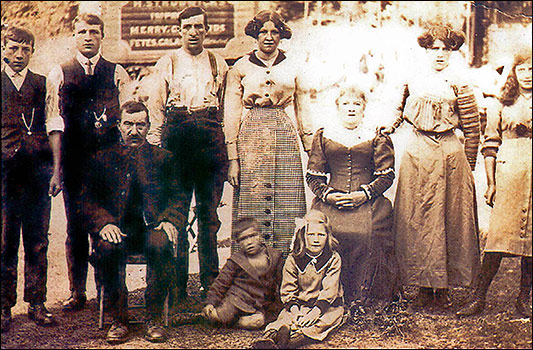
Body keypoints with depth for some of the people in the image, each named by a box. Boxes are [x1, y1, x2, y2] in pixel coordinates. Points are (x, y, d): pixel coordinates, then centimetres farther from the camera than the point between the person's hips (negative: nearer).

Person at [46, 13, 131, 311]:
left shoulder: (117, 74, 12)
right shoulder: (59, 74, 11)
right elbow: (55, 122, 3)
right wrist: (56, 166, -7)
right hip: (74, 161, 0)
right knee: (76, 227, 4)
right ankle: (78, 293, 15)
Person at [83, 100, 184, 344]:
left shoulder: (161, 157, 16)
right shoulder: (102, 158, 14)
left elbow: (177, 197, 10)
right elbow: (89, 200, 6)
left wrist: (169, 220, -11)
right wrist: (104, 223, -13)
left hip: (151, 226, 0)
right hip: (117, 228, 0)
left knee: (160, 245, -34)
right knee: (109, 248, -34)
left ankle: (154, 319, -16)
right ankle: (119, 319, -16)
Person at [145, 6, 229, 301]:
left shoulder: (219, 64, 15)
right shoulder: (167, 63, 11)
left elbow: (227, 109, 13)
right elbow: (156, 110, 10)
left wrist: (229, 152, 5)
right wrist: (155, 150, 0)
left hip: (211, 136, 1)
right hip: (176, 135, -1)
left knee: (209, 211, 2)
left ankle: (210, 283, 10)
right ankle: (177, 285, 5)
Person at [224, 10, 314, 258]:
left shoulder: (292, 68, 13)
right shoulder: (240, 68, 7)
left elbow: (302, 111, 15)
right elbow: (231, 115, 4)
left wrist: (312, 152, 7)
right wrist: (233, 159, -4)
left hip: (284, 136, 2)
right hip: (251, 138, -1)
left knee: (285, 211, -3)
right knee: (251, 211, -4)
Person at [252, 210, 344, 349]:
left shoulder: (333, 259, -3)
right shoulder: (293, 260, 3)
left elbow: (329, 290, -12)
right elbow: (288, 289, 2)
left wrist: (316, 310, -27)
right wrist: (294, 309, -18)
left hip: (327, 305, -2)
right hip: (300, 304, 2)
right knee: (286, 316, -27)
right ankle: (270, 335, -58)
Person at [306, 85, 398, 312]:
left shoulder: (377, 138, 13)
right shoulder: (323, 136, 17)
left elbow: (386, 175, 7)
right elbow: (313, 175, 14)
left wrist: (364, 194, -9)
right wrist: (328, 195, -6)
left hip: (368, 202, -1)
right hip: (331, 202, 1)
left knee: (364, 234, -30)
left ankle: (364, 297, -19)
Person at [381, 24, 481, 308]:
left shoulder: (458, 86, -2)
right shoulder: (413, 83, 9)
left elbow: (472, 130, -1)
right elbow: (401, 112, 25)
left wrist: (467, 168, -2)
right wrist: (386, 130, 10)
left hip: (448, 156, -3)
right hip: (415, 155, 4)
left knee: (448, 220, -1)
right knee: (416, 219, 3)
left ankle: (443, 288, 8)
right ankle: (424, 287, 12)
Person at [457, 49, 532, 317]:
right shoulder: (501, 105, 9)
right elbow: (490, 144, 7)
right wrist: (491, 183, 1)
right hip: (508, 172, -1)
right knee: (498, 233, -6)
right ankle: (479, 297, -2)